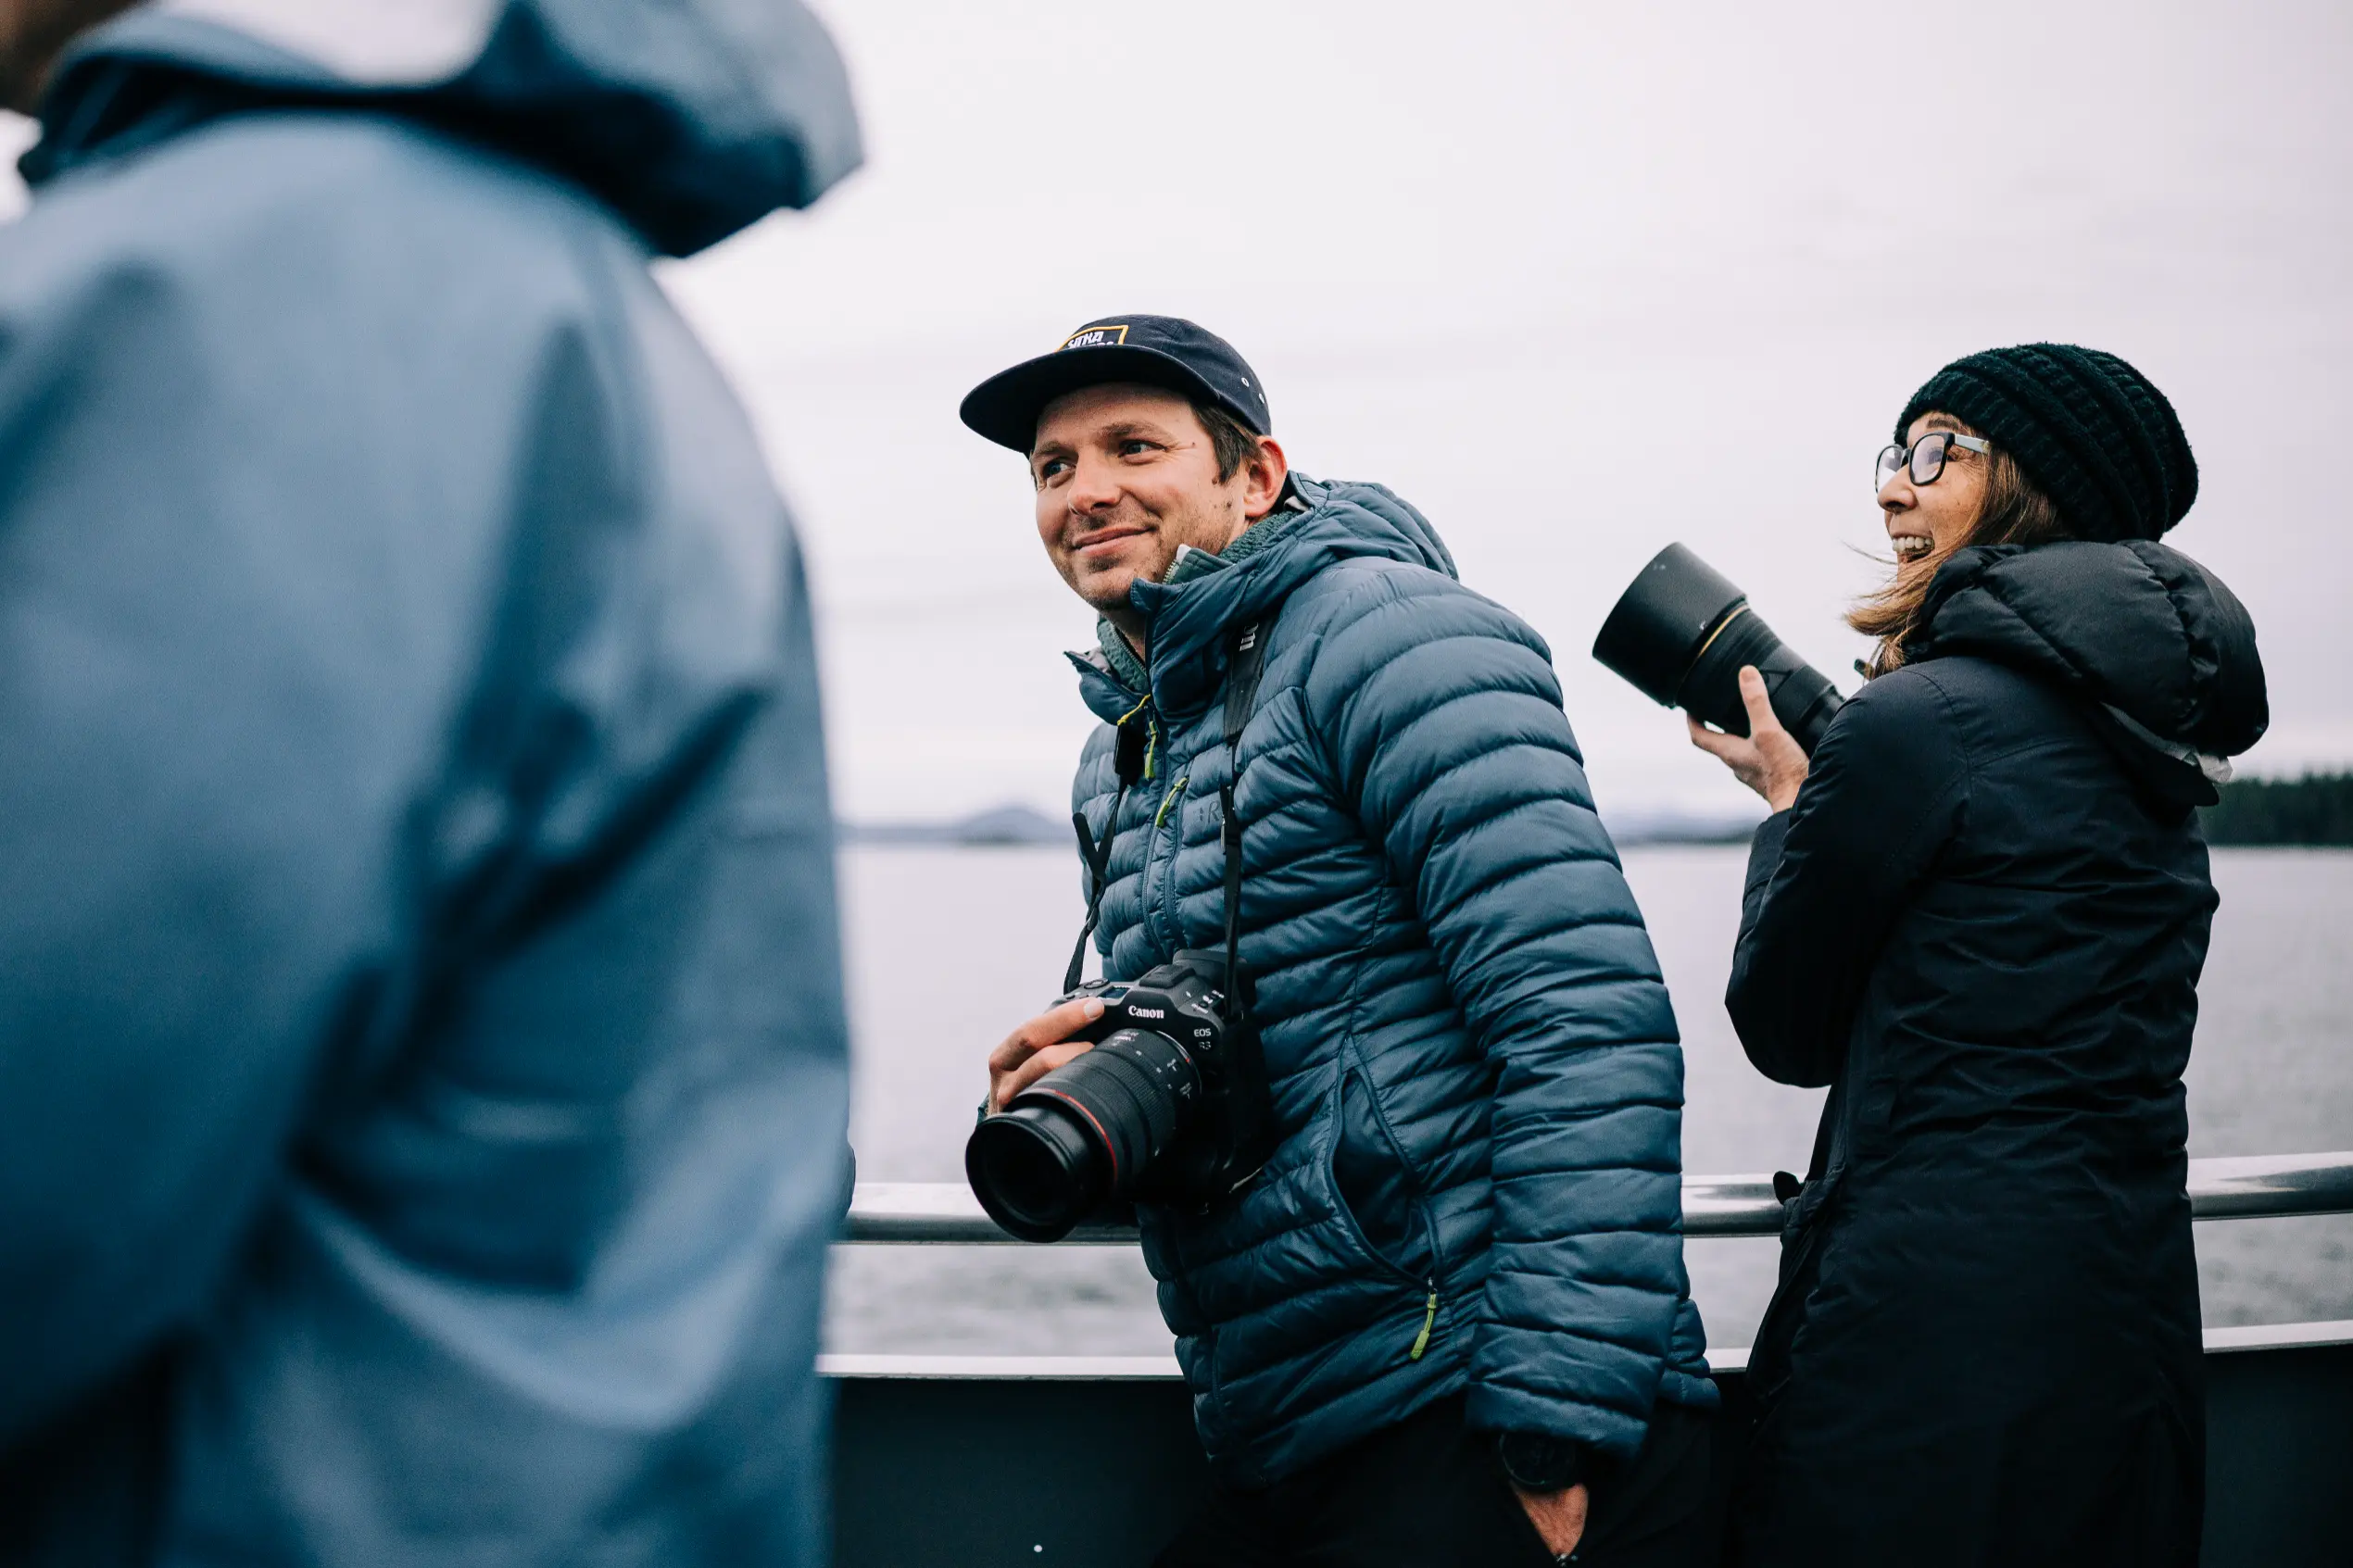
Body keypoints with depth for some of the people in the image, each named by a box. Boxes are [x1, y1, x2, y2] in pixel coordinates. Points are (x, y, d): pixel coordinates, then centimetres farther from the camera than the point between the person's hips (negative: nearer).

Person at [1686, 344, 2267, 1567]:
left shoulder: (1921, 719, -15)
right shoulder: (2151, 750, 11)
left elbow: (1787, 1034, -4)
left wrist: (1788, 802, 9)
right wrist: (1828, 797, 19)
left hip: (1932, 1333, -9)